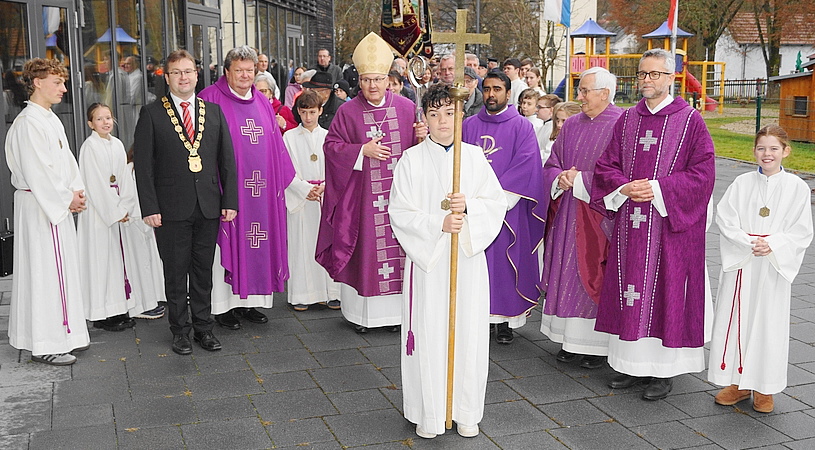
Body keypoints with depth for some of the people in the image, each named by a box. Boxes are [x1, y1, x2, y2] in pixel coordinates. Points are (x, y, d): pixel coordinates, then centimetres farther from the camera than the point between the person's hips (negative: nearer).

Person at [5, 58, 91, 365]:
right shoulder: (28, 123, -16)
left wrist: (76, 191, 0)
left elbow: (66, 159, 15)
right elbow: (37, 171, -21)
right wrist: (66, 199, -13)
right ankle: (44, 345, 4)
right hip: (40, 205, -9)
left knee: (60, 268, 14)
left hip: (57, 204, 9)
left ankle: (64, 334, 25)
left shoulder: (51, 120, 13)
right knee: (45, 270, -4)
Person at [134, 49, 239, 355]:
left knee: (204, 271, 10)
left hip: (208, 207, 3)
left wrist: (230, 200, 2)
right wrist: (149, 207, -11)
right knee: (176, 273, 6)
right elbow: (143, 165, -3)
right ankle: (180, 331, 18)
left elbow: (227, 159, 10)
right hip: (171, 209, -2)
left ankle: (204, 328, 22)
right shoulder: (152, 114, 0)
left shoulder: (214, 111, 10)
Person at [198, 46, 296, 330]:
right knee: (227, 244, 0)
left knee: (257, 242, 9)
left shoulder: (262, 102, 13)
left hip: (261, 189, 6)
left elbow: (276, 145, 16)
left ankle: (248, 301, 20)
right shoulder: (211, 99, -5)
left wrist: (282, 179, 11)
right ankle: (224, 306, 10)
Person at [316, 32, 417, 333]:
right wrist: (362, 150, -12)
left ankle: (395, 310, 17)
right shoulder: (348, 112, 1)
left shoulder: (407, 108, 6)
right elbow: (331, 145, 1)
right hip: (361, 195, -1)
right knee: (364, 249, 3)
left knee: (397, 247, 5)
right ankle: (361, 313, 14)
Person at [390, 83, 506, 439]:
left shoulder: (474, 156, 5)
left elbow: (497, 202, 2)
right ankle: (428, 414, 16)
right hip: (426, 257, -2)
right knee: (429, 333, 2)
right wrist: (439, 223, -17)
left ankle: (466, 412, 20)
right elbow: (400, 213, -5)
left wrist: (468, 206, -17)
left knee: (468, 331, 6)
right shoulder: (411, 159, -1)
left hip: (467, 257, 2)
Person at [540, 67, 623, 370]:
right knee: (567, 274, 8)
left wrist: (580, 180, -13)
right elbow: (551, 165, 13)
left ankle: (598, 345, 11)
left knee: (595, 277, -1)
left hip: (600, 215, -6)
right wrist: (560, 179, -8)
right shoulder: (572, 125, 11)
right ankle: (571, 340, 19)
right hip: (568, 216, 6)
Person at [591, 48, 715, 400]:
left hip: (670, 225, -4)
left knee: (665, 291, 0)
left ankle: (664, 370, 11)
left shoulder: (690, 120, -3)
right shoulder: (627, 120, 10)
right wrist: (625, 187, -9)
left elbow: (702, 173, -8)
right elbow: (606, 166, 11)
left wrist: (658, 188, -17)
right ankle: (633, 364, 20)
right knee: (630, 288, 8)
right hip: (629, 225, 5)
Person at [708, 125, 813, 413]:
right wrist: (749, 243, -17)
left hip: (774, 268, -1)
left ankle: (764, 389, 20)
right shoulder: (741, 184, 1)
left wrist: (772, 245, -18)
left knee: (769, 323, 5)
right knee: (735, 321, 6)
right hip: (739, 265, 1)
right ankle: (738, 383, 22)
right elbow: (724, 220, -4)